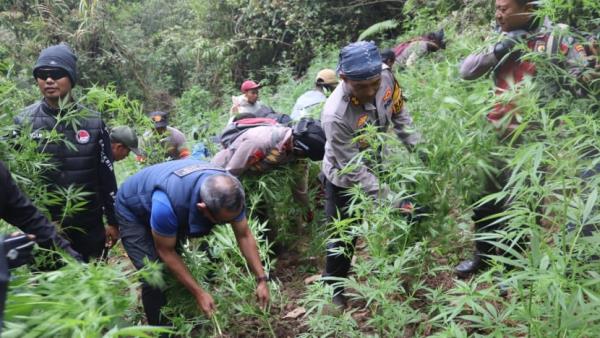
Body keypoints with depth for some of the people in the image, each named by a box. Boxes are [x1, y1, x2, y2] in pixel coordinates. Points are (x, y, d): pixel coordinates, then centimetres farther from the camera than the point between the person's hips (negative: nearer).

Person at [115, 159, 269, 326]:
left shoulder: (229, 191, -28)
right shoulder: (167, 204, -45)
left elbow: (244, 235, -15)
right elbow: (166, 252, -28)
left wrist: (262, 279, -20)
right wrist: (199, 293, -26)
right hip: (133, 211, -5)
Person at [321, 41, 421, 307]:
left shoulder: (386, 79, -21)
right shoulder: (336, 115, -38)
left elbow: (399, 115, 1)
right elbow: (354, 170, -30)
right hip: (345, 180, -5)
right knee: (344, 236, 7)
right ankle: (333, 289, 32)